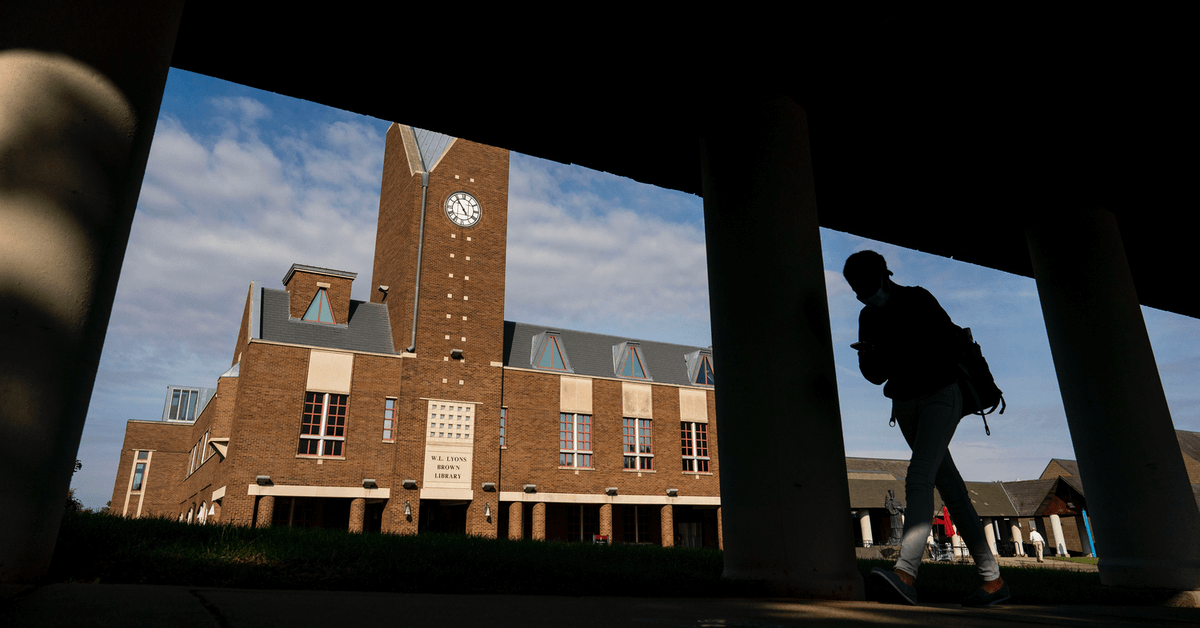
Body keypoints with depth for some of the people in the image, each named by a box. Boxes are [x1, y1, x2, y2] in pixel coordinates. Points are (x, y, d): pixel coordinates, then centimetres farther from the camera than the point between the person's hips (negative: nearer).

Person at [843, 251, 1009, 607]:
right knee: (949, 487, 6)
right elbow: (877, 375, 7)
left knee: (919, 477, -23)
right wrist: (868, 358, -13)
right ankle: (992, 579, 13)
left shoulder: (918, 300, -6)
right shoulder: (869, 317, 8)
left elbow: (951, 343, -11)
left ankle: (905, 573, -35)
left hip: (940, 394, -6)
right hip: (904, 403, 6)